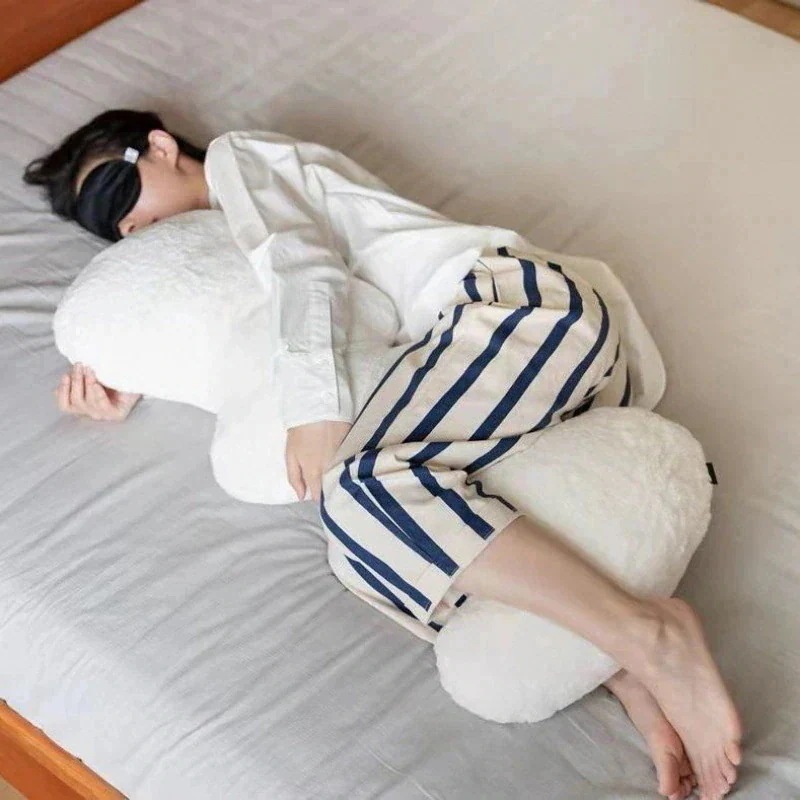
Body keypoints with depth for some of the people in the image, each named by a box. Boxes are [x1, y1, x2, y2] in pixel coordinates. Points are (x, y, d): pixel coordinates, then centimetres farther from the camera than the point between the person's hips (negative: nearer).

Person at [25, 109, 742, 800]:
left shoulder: (239, 156, 8)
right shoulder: (222, 242, 34)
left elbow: (304, 260, -9)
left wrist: (315, 407, -18)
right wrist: (130, 388, 11)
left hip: (515, 295, -9)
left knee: (363, 488, -30)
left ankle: (648, 636, -32)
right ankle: (637, 688, -24)